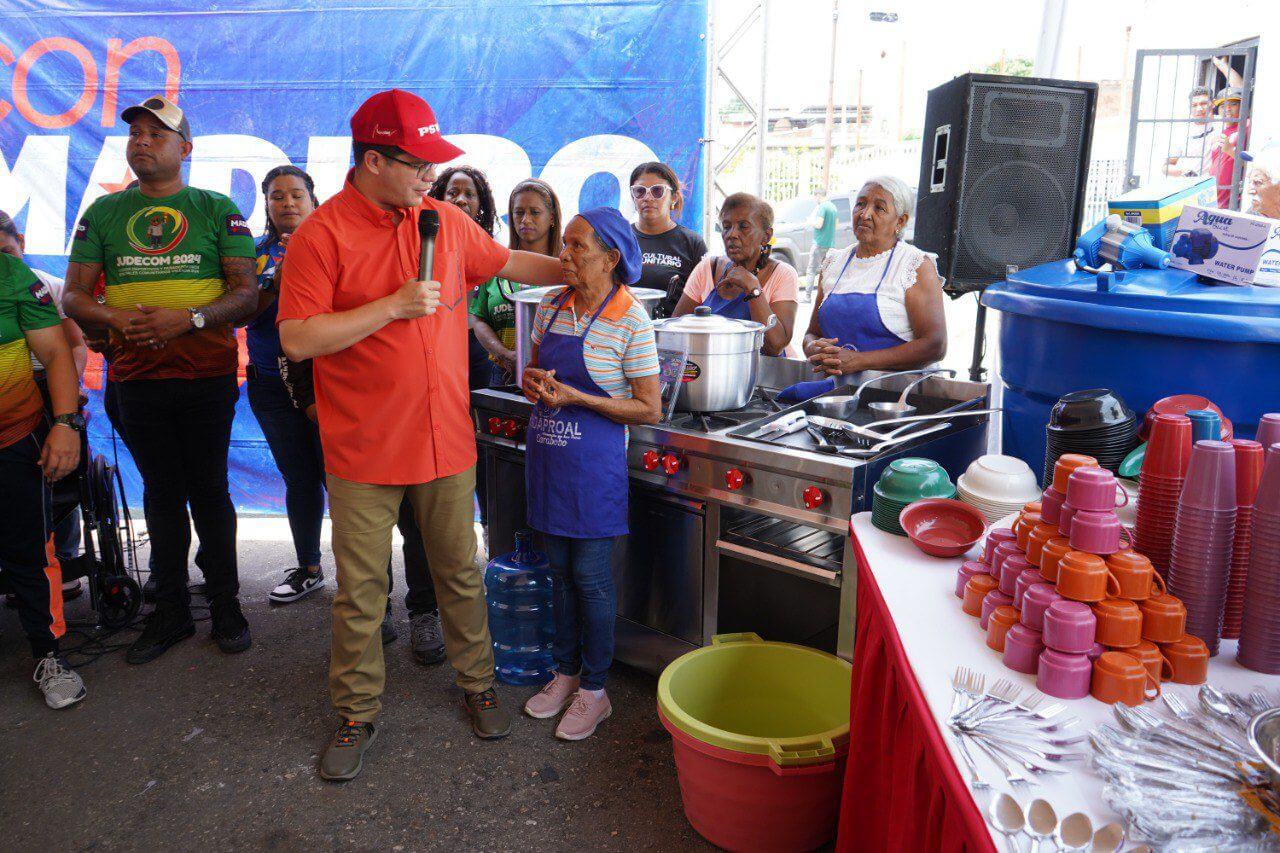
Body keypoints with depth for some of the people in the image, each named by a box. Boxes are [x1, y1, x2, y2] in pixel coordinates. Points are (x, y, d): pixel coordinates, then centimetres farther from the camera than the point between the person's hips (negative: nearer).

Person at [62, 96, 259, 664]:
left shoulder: (217, 210, 3)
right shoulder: (103, 213, 10)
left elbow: (246, 294, -4)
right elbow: (73, 297, 7)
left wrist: (189, 318, -20)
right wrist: (118, 319, -14)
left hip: (207, 376, -2)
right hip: (137, 377, 3)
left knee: (209, 490, 5)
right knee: (160, 491, 10)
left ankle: (225, 603, 19)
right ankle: (171, 610, 22)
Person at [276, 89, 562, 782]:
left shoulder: (446, 221, 6)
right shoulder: (322, 233, -10)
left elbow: (511, 263, 22)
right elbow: (297, 339, -17)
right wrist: (394, 305, -20)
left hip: (446, 438, 4)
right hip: (363, 447, -4)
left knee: (460, 573, 16)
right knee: (360, 590, 8)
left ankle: (477, 684, 34)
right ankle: (357, 714, 26)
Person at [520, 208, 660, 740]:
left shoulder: (631, 320, -14)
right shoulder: (551, 305, 4)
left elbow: (649, 410, -13)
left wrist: (577, 398, -20)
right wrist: (531, 381, -6)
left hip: (594, 461, -6)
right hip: (547, 453, 6)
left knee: (591, 575, 3)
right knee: (560, 569, 16)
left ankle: (594, 689, 21)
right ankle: (566, 672, 33)